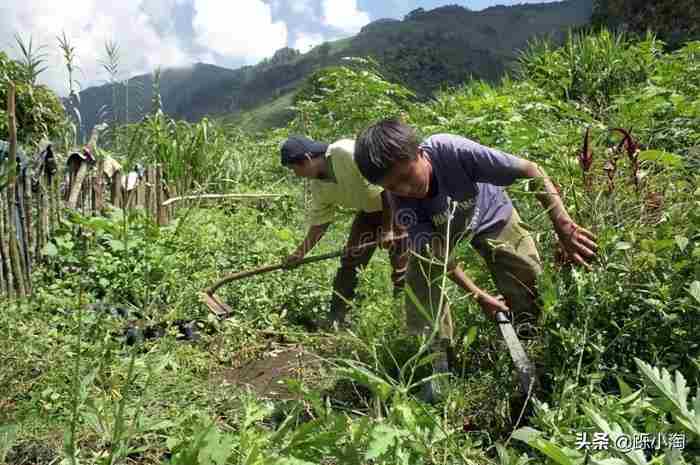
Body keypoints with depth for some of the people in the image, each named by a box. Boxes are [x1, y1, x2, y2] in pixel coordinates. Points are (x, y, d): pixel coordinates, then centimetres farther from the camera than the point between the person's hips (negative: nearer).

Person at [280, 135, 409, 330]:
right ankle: (335, 318, 11)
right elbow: (319, 223, 6)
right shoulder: (319, 187, -5)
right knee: (350, 259, 3)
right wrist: (300, 253, 3)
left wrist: (387, 228, -23)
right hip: (370, 209, 7)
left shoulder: (347, 153, -29)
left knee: (401, 260, -5)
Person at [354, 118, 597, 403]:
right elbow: (440, 256, -25)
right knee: (421, 274, -21)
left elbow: (531, 170, -35)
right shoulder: (403, 205, -31)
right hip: (439, 227, 1)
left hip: (491, 217, -1)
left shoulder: (452, 150, -41)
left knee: (530, 283, -9)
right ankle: (434, 358, -5)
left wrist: (564, 227, -40)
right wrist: (479, 296, -33)